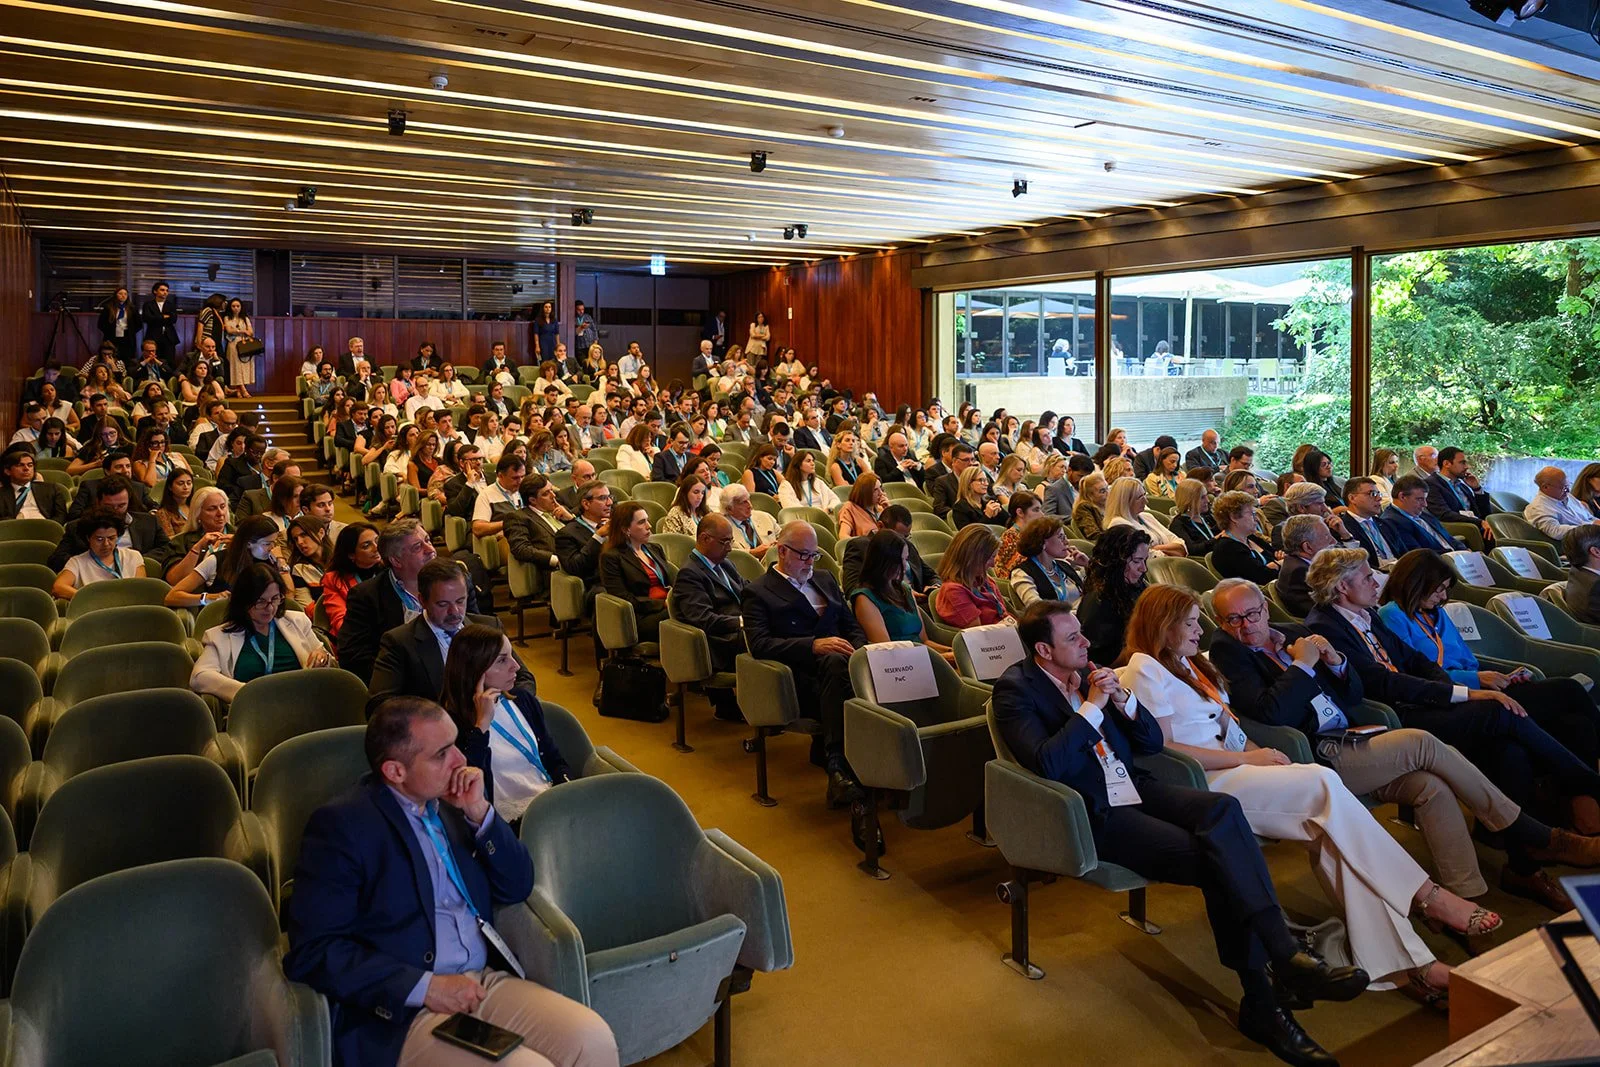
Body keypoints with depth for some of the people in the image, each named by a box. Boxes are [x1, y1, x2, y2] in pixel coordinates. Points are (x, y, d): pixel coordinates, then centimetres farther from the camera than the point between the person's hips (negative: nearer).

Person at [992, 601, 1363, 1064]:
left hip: (1134, 789, 6)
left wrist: (1122, 700, -5)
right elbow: (1046, 764, -23)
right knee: (1213, 860, -27)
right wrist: (1092, 705, -20)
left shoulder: (1089, 673, 11)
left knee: (1222, 808, -24)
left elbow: (1153, 742, 14)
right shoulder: (1016, 688, -8)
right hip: (1094, 814, -6)